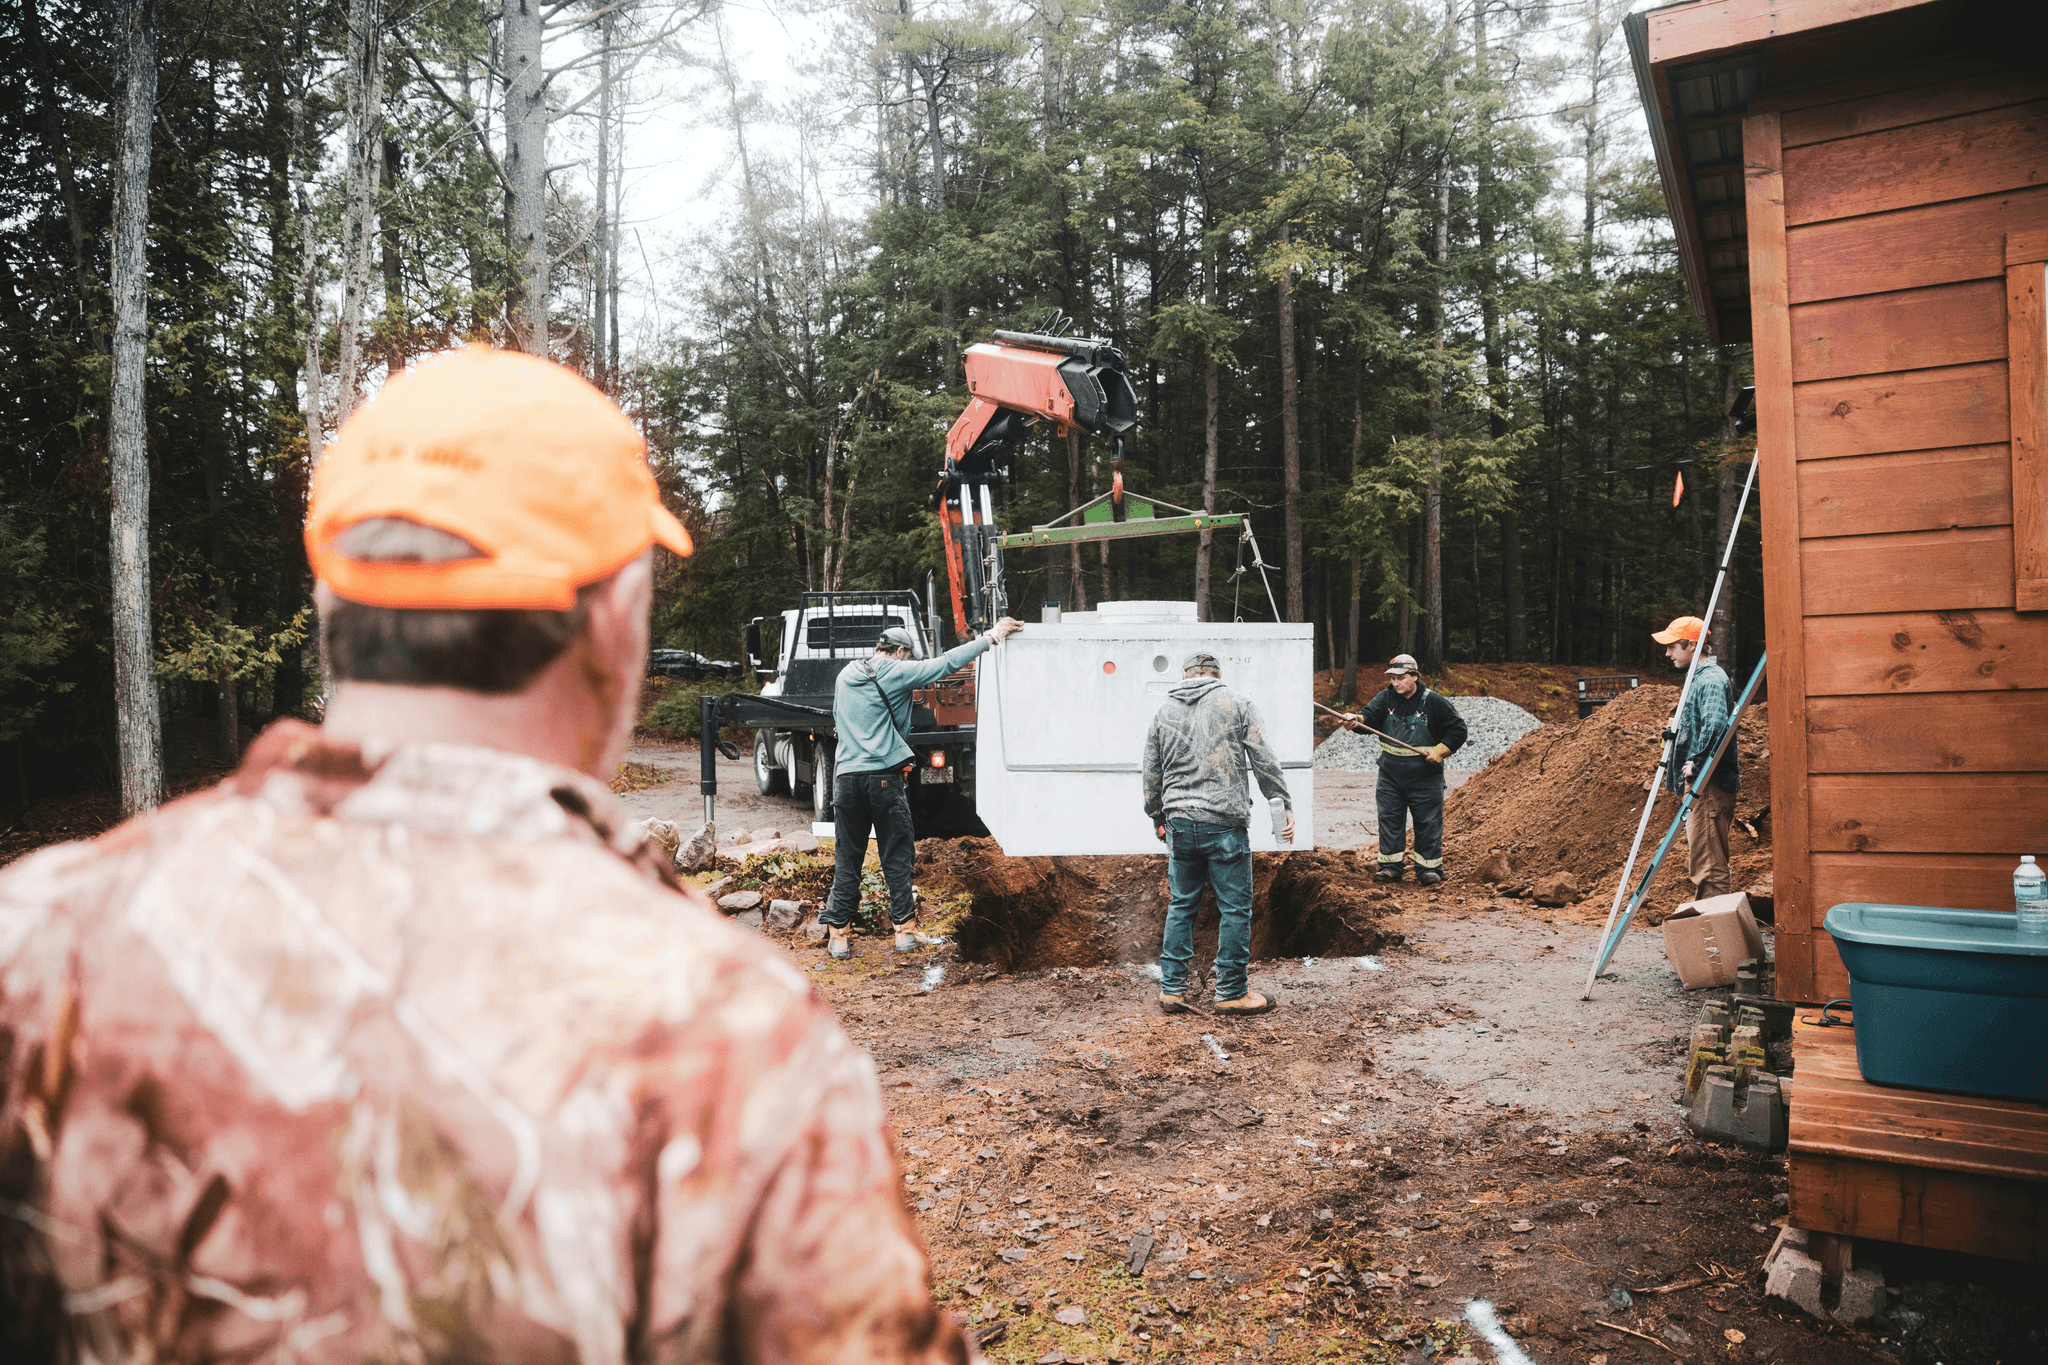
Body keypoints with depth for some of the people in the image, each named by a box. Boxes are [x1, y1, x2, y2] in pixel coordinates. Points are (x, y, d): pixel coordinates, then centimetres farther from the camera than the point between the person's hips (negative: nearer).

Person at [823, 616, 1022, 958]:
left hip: (847, 775, 4)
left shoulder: (845, 676, 15)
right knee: (897, 858, 6)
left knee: (847, 859, 9)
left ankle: (838, 934, 9)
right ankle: (903, 930, 9)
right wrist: (992, 637, -2)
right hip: (886, 774, -4)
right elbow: (946, 663, -6)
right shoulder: (898, 673, -2)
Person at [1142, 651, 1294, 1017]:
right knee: (1235, 907, 5)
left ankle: (1171, 988, 16)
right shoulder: (1237, 704, 1)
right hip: (1226, 822, -4)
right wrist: (1284, 805, 6)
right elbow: (1264, 761, -2)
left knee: (1181, 905, 13)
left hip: (1179, 822, 4)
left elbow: (1152, 774, 15)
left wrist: (1157, 818, 27)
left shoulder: (1163, 711, 10)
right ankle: (1232, 992, 9)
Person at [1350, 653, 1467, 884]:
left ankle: (1429, 867, 14)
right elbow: (1371, 714, -13)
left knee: (1427, 822, 3)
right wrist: (1358, 719, -36)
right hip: (1390, 774, 3)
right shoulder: (1386, 698, 4)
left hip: (1425, 776, -3)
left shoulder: (1434, 702, -5)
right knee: (1389, 820, 6)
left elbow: (1458, 729, 0)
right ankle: (1391, 867, 16)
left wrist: (1439, 751, -11)